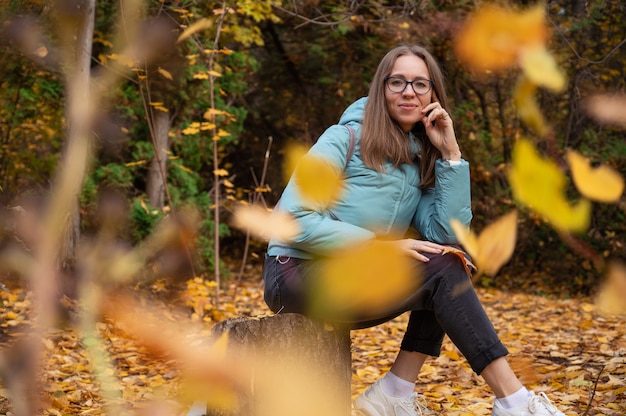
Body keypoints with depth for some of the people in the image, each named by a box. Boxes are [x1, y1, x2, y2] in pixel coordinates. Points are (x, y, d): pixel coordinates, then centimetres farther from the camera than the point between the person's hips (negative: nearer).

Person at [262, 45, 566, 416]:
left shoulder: (422, 161, 11)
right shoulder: (346, 138, -7)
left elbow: (449, 235, -4)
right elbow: (295, 219, -17)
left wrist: (451, 154, -7)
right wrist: (382, 246, -20)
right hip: (297, 274, -7)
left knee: (448, 264, -9)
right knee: (441, 270, -19)